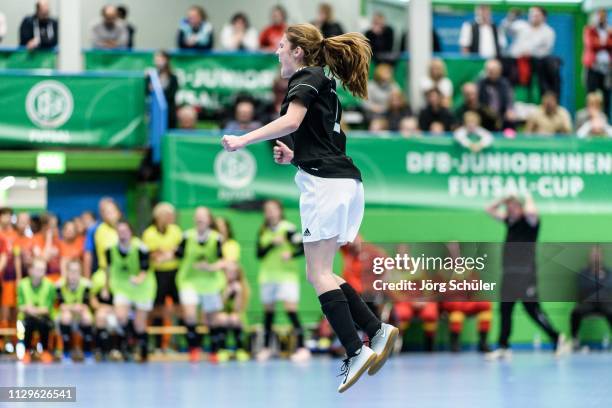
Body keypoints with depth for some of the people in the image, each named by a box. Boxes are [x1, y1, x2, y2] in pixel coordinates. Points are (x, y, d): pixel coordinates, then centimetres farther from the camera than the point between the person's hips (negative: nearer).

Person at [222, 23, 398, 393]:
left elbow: (291, 121, -20)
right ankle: (377, 330, 1)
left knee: (318, 274, -9)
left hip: (326, 183, -9)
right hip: (345, 181, 9)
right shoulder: (325, 86, 25)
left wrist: (243, 140, -19)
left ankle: (356, 352, -16)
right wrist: (294, 157, 19)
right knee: (323, 274, 11)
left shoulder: (307, 78, -3)